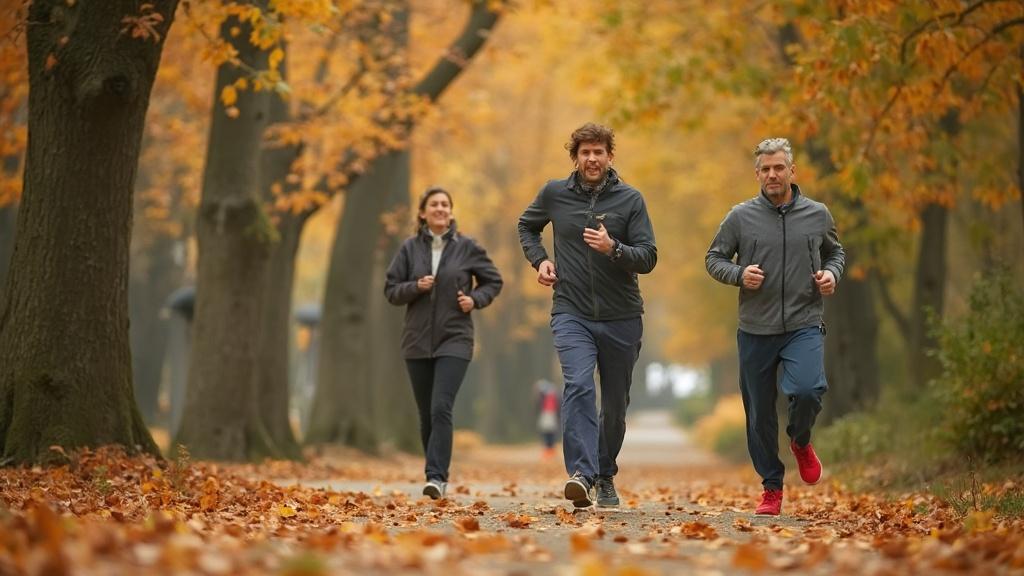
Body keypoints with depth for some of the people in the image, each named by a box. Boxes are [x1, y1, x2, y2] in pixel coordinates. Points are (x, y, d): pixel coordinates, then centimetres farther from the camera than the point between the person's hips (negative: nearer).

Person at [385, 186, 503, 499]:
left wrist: (476, 299, -8)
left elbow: (493, 281, 10)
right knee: (426, 414, 8)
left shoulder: (466, 247, 0)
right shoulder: (410, 248, 4)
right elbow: (391, 290, 5)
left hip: (454, 341, -3)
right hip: (418, 341, 3)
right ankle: (438, 473, 21)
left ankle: (437, 476, -20)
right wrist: (416, 287, -13)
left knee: (441, 408, -17)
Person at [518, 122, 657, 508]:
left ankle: (605, 476, 30)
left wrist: (613, 248, -24)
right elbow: (527, 226, 23)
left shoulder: (630, 199, -1)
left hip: (622, 318, 1)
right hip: (571, 314, -1)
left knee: (615, 404, 10)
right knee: (578, 386, -24)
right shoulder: (554, 194, 3)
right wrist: (539, 259, 6)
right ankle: (581, 473, -34)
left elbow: (648, 258, -6)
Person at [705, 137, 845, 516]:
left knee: (807, 390, -25)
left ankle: (801, 442, 8)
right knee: (760, 414, 6)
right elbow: (714, 259, 7)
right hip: (756, 329, 1)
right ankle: (771, 487, 22)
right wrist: (739, 274, -12)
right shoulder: (741, 217, 1)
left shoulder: (817, 215, 5)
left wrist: (832, 273, -1)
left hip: (804, 325, -1)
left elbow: (836, 252, 21)